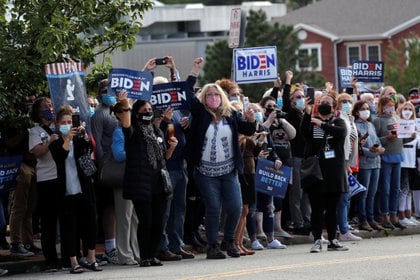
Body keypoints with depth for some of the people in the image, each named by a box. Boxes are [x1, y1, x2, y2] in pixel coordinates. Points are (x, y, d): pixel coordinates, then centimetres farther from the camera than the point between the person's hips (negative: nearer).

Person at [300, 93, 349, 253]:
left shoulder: (338, 122, 10)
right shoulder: (311, 121, 6)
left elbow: (342, 132, -13)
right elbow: (304, 132, -16)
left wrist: (322, 124, -19)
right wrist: (307, 113, -28)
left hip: (334, 171, 2)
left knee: (332, 208, 8)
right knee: (317, 208, -3)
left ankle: (332, 241, 15)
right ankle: (317, 240, 2)